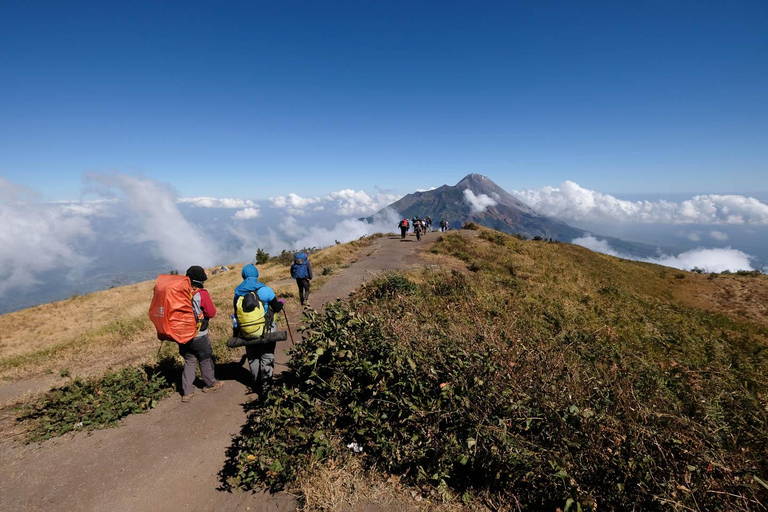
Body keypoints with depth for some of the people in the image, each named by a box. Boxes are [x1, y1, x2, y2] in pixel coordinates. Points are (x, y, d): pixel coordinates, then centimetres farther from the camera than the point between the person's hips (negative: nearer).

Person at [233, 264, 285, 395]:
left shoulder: (238, 293, -3)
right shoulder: (265, 290, -15)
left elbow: (237, 313, 7)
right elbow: (276, 308, -8)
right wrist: (281, 302, 14)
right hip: (266, 330, -3)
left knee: (253, 358, 19)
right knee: (267, 357, 9)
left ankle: (257, 385, 33)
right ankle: (265, 388, 9)